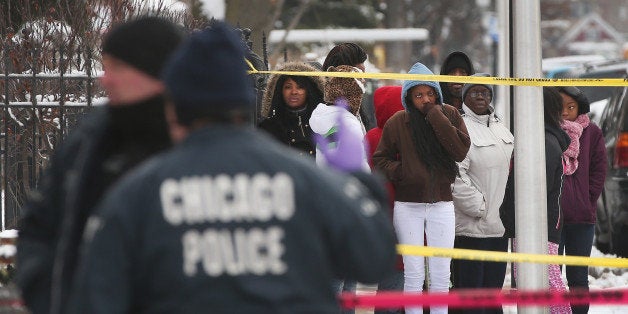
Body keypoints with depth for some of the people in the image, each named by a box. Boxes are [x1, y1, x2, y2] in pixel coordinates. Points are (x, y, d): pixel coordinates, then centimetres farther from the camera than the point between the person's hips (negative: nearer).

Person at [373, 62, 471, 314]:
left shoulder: (449, 116, 2)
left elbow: (461, 151, -12)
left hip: (441, 205, 1)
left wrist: (436, 116, -14)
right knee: (414, 274, -2)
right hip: (407, 206, -1)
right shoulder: (397, 123, -1)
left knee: (440, 275, 3)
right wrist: (400, 173, -10)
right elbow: (380, 160, 8)